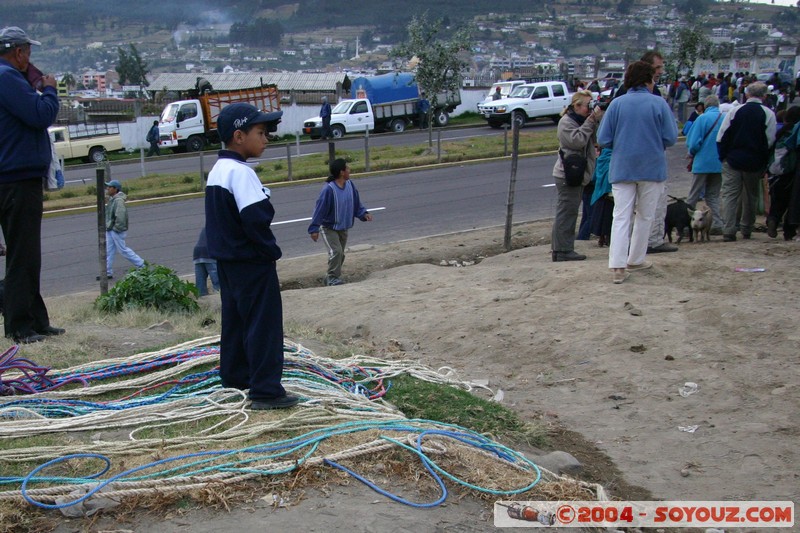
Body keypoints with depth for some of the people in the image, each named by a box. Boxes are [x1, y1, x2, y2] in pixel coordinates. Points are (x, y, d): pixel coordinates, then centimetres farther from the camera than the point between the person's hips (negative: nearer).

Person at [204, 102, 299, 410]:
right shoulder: (240, 172, -19)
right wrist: (271, 251, -13)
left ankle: (235, 377, 32)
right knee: (263, 323, -5)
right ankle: (265, 391, -3)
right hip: (252, 263, -10)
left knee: (235, 318, 19)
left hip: (226, 260, 10)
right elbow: (256, 219, -26)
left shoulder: (217, 171, 12)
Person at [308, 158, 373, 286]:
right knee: (336, 251, -20)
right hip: (329, 228, -7)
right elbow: (320, 209, -22)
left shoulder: (350, 185, -5)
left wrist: (364, 214, -10)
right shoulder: (328, 189, -26)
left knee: (340, 254, 13)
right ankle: (332, 277, -7)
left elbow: (356, 204, 7)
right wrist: (314, 229, -22)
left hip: (343, 228, 7)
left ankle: (331, 277, 28)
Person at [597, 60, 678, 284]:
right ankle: (636, 259, 24)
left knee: (621, 216, 1)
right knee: (645, 216, 15)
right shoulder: (659, 104, -8)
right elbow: (671, 138, -8)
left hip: (622, 169, 1)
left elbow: (603, 140, -3)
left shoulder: (616, 104, -3)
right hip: (652, 168, -1)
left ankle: (618, 265, -10)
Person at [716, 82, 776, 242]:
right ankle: (746, 230, 24)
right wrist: (764, 163, 3)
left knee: (730, 195, 1)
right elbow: (770, 141, -5)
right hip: (755, 163, 1)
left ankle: (728, 231, -8)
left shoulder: (734, 111, -2)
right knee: (750, 197, 15)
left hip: (732, 161, 0)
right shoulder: (769, 114, -4)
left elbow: (721, 137, -5)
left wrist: (723, 156, 4)